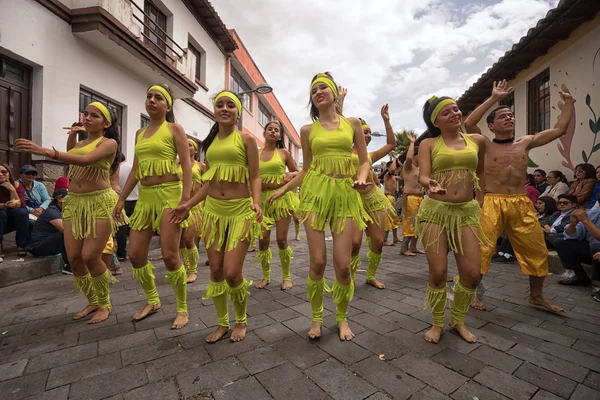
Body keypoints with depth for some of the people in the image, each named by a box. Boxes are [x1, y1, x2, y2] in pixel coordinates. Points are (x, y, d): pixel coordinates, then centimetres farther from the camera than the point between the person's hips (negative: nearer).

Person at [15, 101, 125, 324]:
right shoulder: (79, 143, 19)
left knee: (90, 256, -10)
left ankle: (104, 304, 13)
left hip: (100, 202, -7)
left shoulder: (109, 143, -5)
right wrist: (72, 136, 13)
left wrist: (45, 151, -33)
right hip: (74, 202, 7)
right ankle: (92, 302, 24)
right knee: (74, 258, 4)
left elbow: (86, 160, -22)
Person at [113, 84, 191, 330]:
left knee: (169, 255, -9)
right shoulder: (140, 133, 19)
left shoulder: (174, 129, 0)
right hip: (145, 197, 7)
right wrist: (121, 199, 14)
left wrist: (185, 200, -19)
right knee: (135, 255, 7)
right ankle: (152, 301, 30)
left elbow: (186, 166, -9)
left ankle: (182, 309, 10)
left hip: (169, 194, -7)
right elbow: (135, 170, 20)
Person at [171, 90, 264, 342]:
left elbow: (255, 178, -3)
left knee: (232, 273, -8)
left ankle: (241, 321, 21)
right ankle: (223, 323, 28)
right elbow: (209, 181, 16)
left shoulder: (246, 139, 0)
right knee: (215, 271, 7)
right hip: (213, 210, 5)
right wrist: (188, 205, 12)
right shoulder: (210, 142, 14)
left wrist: (256, 203, -20)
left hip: (240, 210, -5)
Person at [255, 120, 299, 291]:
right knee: (263, 240, 2)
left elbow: (297, 173, 9)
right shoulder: (255, 154, 8)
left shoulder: (284, 153, 3)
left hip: (282, 197, -2)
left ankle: (286, 276, 18)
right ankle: (266, 276, 22)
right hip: (263, 199, 2)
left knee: (282, 239, -1)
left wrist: (290, 176, -11)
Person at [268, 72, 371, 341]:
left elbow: (364, 161, 9)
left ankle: (342, 317, 25)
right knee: (318, 261, -3)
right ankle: (316, 317, 22)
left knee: (343, 264, -3)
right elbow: (306, 169, 13)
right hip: (315, 193, 0)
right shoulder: (308, 130, 10)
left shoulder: (353, 124, 10)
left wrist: (361, 179, -13)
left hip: (345, 195, 0)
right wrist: (282, 190, 4)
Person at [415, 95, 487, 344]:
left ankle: (458, 320, 26)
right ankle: (437, 323, 20)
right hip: (435, 211, -3)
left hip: (467, 212, 3)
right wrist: (430, 185, -34)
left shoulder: (477, 140, 11)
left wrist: (479, 201, 16)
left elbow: (480, 172, 24)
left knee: (472, 272, 0)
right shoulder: (428, 144, 2)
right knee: (438, 272, -2)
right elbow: (422, 176, -11)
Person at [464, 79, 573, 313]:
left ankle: (536, 295, 32)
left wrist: (569, 102, 24)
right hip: (491, 204, -5)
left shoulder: (525, 143, 13)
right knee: (481, 250, -9)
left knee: (537, 251, 12)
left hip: (521, 204, 5)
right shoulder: (485, 145, 0)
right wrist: (494, 99, -11)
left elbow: (559, 129, 22)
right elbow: (469, 123, -15)